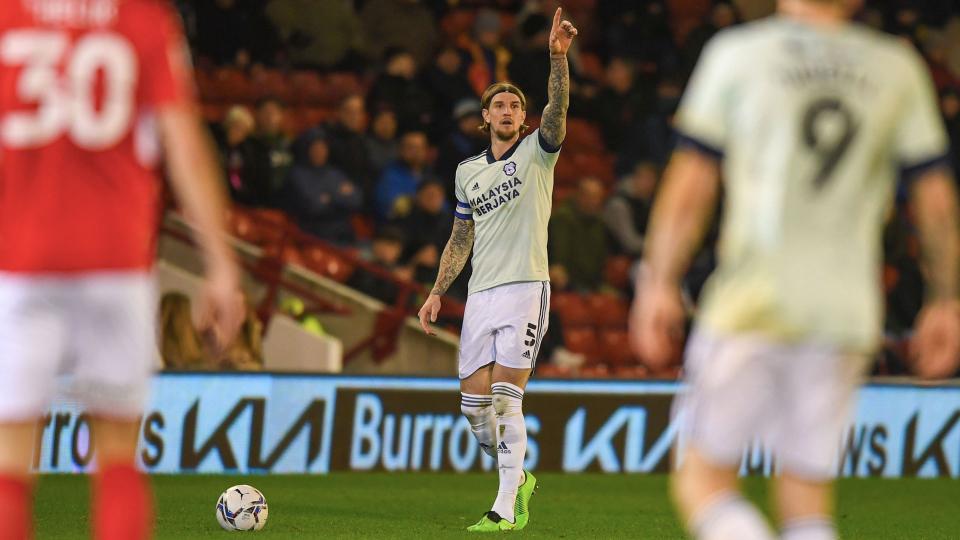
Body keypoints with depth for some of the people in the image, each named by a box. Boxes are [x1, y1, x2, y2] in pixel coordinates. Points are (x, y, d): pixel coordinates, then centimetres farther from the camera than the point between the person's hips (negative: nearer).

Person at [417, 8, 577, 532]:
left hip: (525, 288, -5)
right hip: (480, 295, 5)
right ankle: (518, 478, 27)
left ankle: (506, 509, -10)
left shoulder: (537, 152, 1)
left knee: (505, 400, -12)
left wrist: (558, 56, -33)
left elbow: (557, 110, -18)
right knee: (473, 404, 3)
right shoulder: (468, 171, 15)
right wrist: (437, 292, 14)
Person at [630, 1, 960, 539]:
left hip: (752, 305, -3)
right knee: (808, 494, 11)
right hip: (848, 311, 3)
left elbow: (689, 189, -2)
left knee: (703, 479, 4)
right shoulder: (899, 69, 6)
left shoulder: (736, 54, -1)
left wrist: (659, 285, 3)